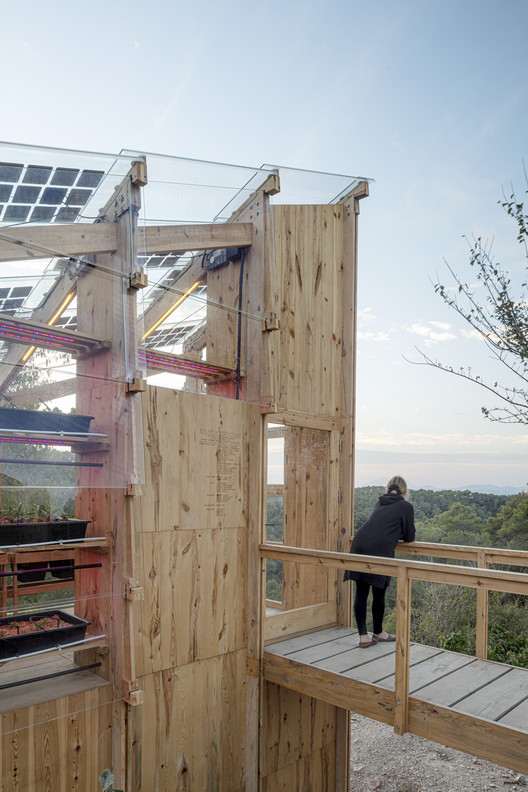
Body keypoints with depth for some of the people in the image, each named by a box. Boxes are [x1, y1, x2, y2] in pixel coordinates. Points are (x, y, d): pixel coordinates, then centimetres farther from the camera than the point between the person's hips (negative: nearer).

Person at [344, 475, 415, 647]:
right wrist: (411, 535, 34)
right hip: (380, 550, -5)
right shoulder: (406, 506, 8)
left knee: (361, 593, 7)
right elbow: (409, 537, 13)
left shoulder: (380, 503, 25)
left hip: (360, 544, 6)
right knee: (379, 593, 10)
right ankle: (377, 633, 26)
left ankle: (363, 636, 10)